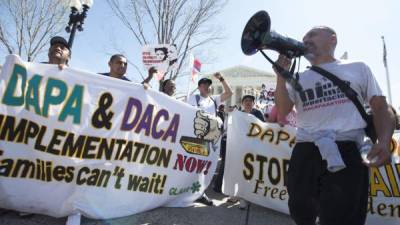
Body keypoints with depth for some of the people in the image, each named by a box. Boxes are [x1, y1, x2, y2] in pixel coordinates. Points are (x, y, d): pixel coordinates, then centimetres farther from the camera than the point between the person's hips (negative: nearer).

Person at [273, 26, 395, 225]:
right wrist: (281, 76, -4)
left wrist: (384, 142, -9)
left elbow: (381, 108, 10)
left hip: (347, 152, -2)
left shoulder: (358, 69, 14)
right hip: (305, 154, 3)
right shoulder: (298, 79, 17)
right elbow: (282, 112, 5)